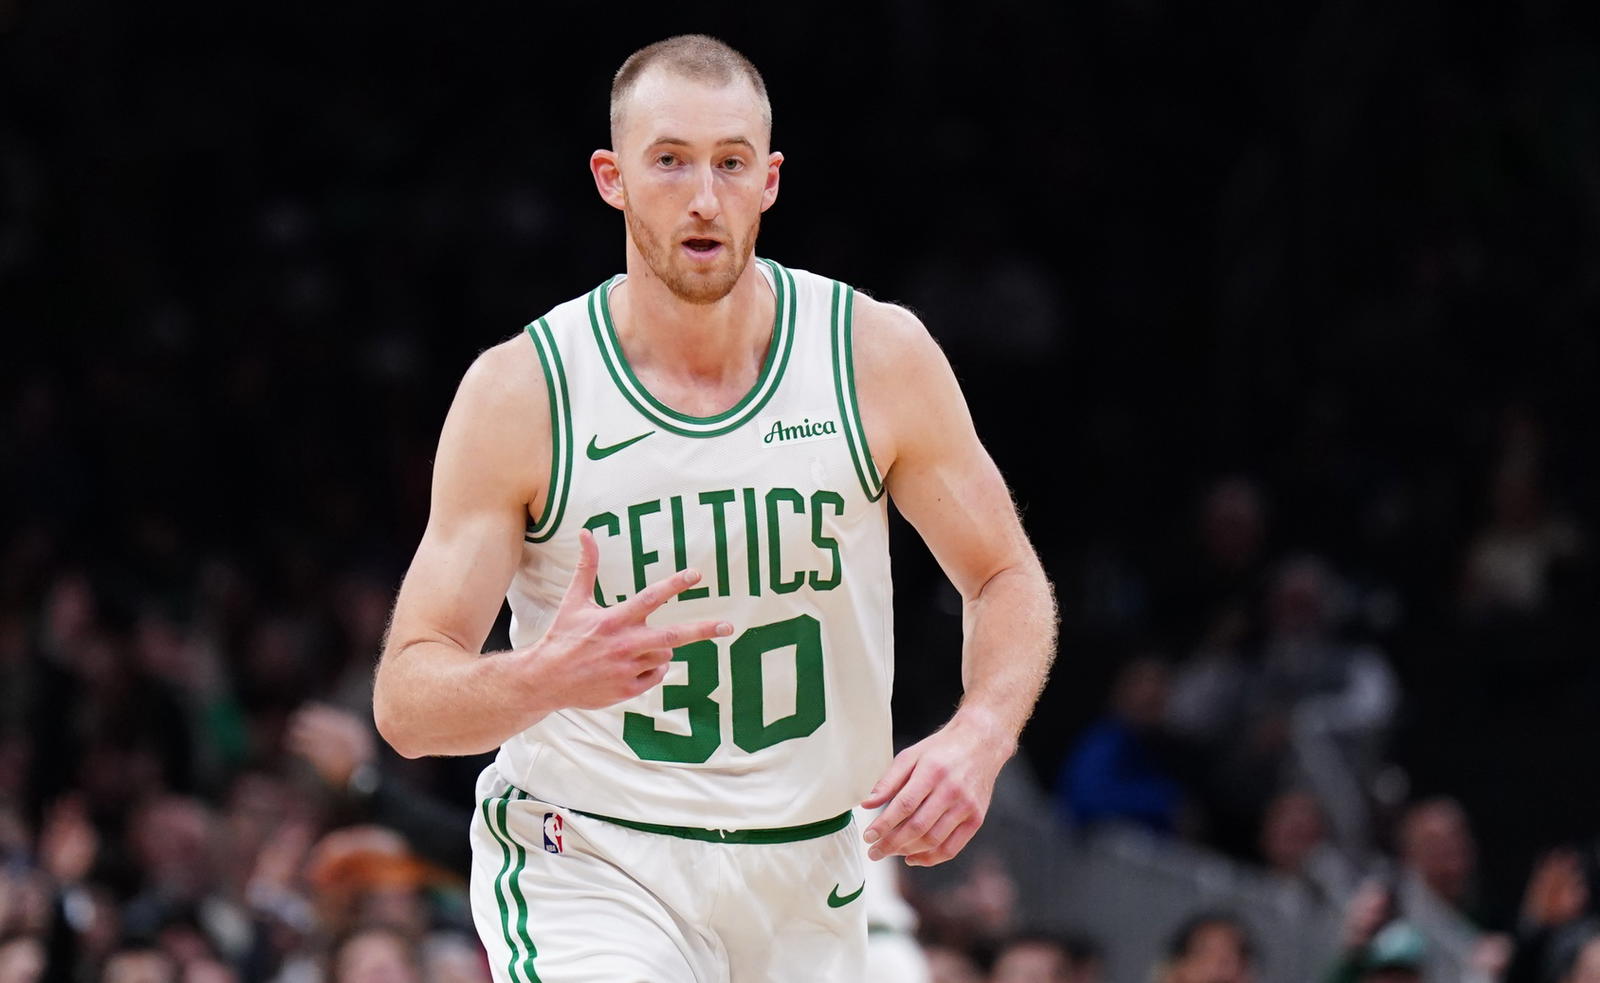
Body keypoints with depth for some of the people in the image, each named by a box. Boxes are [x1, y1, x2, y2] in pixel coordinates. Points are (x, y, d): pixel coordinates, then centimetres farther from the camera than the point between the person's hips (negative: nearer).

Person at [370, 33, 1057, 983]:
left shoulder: (880, 357, -6)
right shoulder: (520, 393, -12)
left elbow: (1010, 582, 5)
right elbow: (407, 700, -13)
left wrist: (978, 740, -16)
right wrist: (541, 680, -35)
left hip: (804, 880, 3)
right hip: (588, 867, -3)